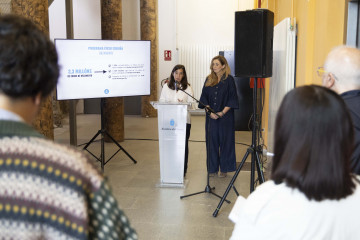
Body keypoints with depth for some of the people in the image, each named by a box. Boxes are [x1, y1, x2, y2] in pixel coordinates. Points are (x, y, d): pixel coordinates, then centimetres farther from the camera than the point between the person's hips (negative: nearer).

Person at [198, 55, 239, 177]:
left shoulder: (229, 80, -3)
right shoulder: (209, 80, 8)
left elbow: (232, 99, -6)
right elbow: (204, 98, 7)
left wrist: (222, 112, -15)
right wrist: (209, 111, -8)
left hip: (225, 117, -3)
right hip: (211, 116, 4)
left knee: (225, 141, 3)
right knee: (212, 141, 7)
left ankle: (224, 168, 14)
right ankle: (213, 168, 18)